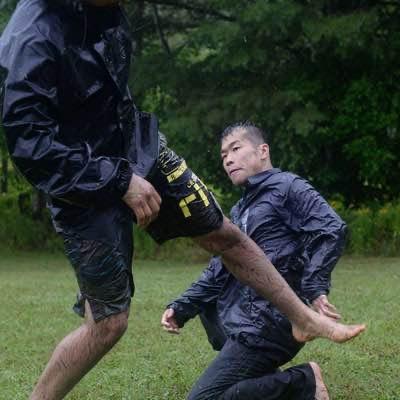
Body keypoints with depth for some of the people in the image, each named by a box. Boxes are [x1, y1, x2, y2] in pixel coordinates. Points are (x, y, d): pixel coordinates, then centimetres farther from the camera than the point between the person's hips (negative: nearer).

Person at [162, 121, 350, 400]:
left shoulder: (286, 187, -4)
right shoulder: (239, 212, 21)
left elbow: (331, 229, -17)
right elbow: (220, 271, 18)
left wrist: (315, 289, -26)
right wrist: (181, 309, 6)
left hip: (269, 322, -9)